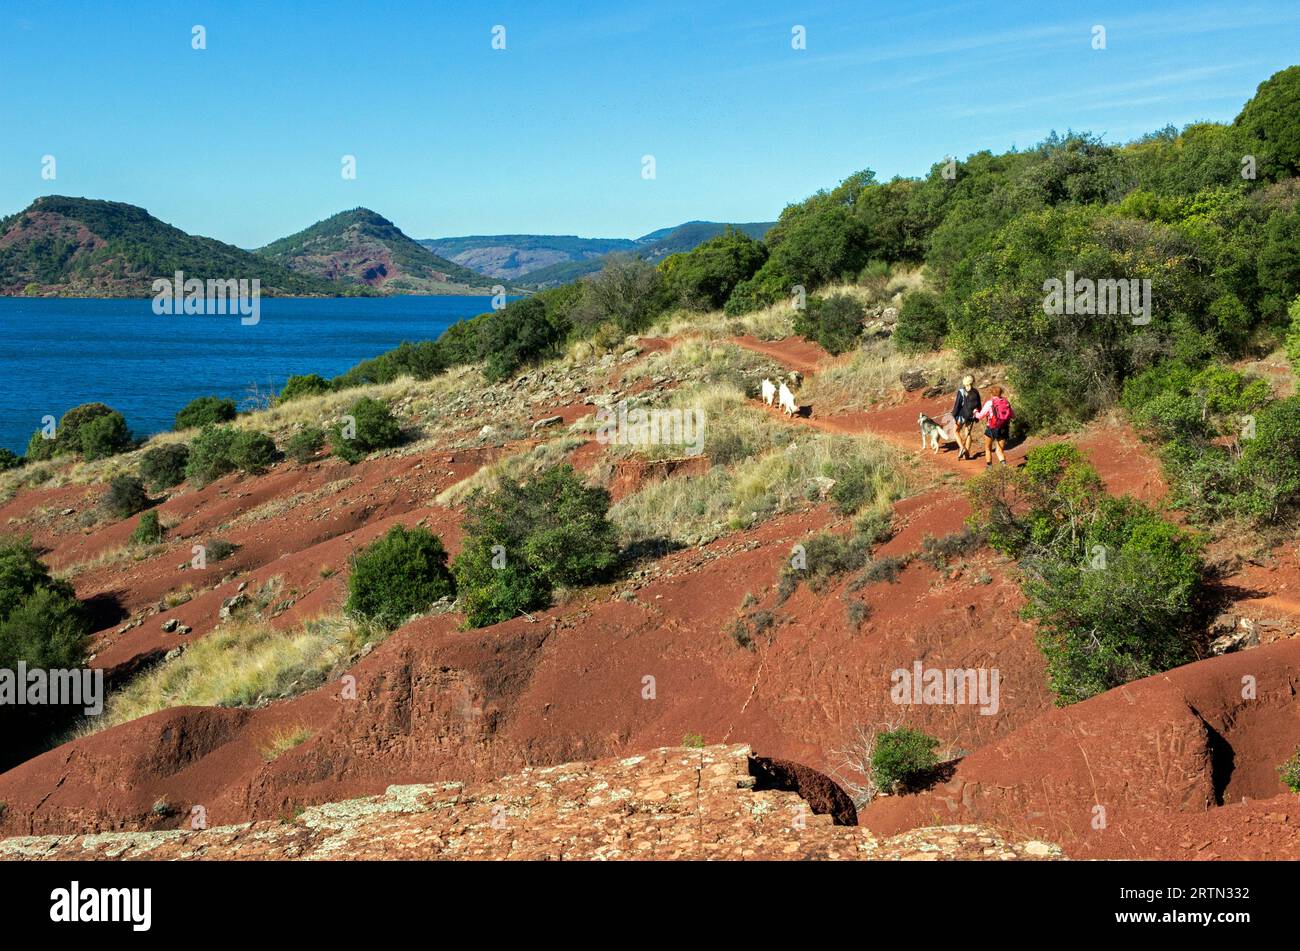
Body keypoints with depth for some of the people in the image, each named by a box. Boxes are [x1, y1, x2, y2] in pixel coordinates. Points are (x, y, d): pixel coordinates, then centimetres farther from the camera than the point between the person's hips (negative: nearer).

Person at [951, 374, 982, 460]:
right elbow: (978, 405, 8)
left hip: (962, 415, -4)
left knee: (957, 431, 14)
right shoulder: (975, 392, 0)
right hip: (971, 416, 4)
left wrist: (954, 415, -5)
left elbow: (957, 404, -14)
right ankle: (967, 453, 14)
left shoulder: (961, 392, -15)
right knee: (968, 433, 14)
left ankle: (962, 448, -6)